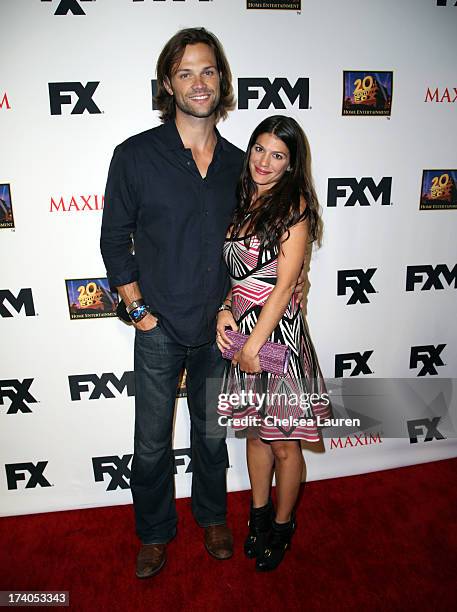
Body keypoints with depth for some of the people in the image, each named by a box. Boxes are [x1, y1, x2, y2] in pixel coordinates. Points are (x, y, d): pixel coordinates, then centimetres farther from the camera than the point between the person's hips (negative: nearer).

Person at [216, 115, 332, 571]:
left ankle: (282, 525, 35)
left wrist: (255, 343, -14)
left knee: (283, 442, 10)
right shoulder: (241, 201, 10)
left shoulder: (294, 205, -10)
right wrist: (224, 311, -4)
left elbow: (284, 284, -14)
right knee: (255, 431, 20)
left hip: (277, 331, -6)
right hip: (239, 328, 6)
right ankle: (259, 513, 42)